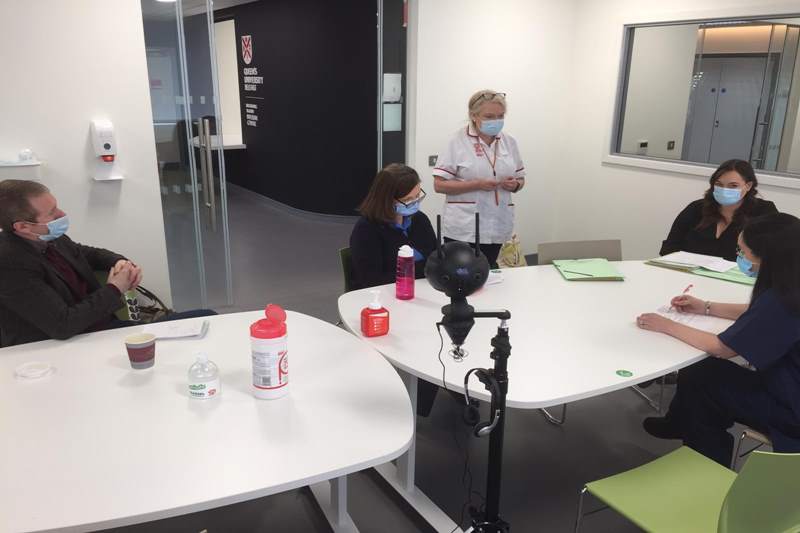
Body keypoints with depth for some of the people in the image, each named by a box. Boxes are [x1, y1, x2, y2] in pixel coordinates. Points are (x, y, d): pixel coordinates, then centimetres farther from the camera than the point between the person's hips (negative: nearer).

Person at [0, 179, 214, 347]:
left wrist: (120, 262, -2)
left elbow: (88, 253, 21)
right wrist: (114, 289, -15)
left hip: (108, 322, 8)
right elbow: (63, 325, -27)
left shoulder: (49, 239, -1)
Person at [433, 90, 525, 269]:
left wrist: (515, 185, -6)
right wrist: (477, 184, -19)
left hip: (497, 228, 5)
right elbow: (439, 185, -10)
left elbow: (520, 179, 17)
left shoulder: (509, 142, 9)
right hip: (463, 231, -4)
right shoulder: (458, 142, -6)